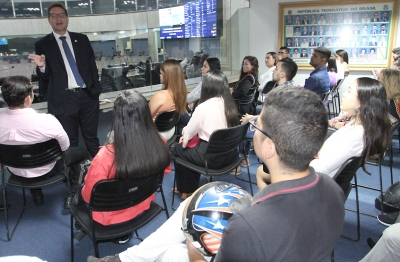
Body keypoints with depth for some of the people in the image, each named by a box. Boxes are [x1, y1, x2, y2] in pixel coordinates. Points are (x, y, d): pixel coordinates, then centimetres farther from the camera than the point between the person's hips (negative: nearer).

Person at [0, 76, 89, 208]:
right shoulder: (46, 121, -34)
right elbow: (65, 146, -16)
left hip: (15, 170, 4)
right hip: (45, 170, -4)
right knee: (82, 152, 20)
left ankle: (36, 195, 38)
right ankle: (71, 195, 25)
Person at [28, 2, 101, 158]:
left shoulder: (82, 39, 11)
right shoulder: (42, 44, 4)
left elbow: (92, 66, 10)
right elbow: (45, 76, 4)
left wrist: (96, 90, 1)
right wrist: (42, 66, -19)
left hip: (88, 96, 2)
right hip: (63, 100, -2)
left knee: (91, 138, 12)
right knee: (69, 142, 7)